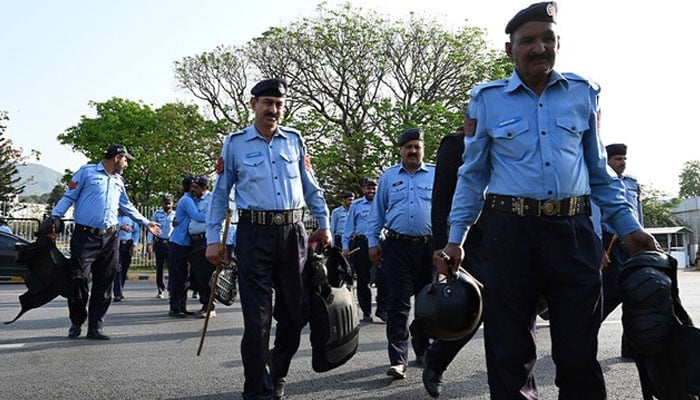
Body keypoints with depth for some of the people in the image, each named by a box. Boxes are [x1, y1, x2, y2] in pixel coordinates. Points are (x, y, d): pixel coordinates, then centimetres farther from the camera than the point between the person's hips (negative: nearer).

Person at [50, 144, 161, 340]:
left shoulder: (118, 181, 19)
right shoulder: (87, 172, 2)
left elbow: (127, 206, 28)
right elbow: (68, 197, -1)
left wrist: (146, 223, 30)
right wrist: (55, 217, -14)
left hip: (110, 238, 5)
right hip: (85, 236, -5)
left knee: (103, 284, 3)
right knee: (79, 280, -4)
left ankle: (95, 327, 10)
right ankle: (76, 323, 15)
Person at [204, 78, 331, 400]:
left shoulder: (294, 140, 11)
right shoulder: (235, 142, 5)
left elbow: (311, 187, 16)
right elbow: (220, 194, 6)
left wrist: (324, 225, 11)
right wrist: (213, 239, 1)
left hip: (293, 232, 3)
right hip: (255, 234, -3)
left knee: (296, 311, 9)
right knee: (257, 316, -2)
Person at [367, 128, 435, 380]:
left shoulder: (436, 175, 8)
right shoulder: (388, 177, 11)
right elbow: (377, 212, 13)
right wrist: (373, 242, 7)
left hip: (428, 245, 1)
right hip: (397, 246, -1)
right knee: (398, 302, -6)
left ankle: (423, 350, 30)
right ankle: (398, 360, -5)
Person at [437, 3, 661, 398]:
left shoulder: (583, 94, 11)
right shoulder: (488, 99, 6)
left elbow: (599, 169, 17)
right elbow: (472, 175, 10)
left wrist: (629, 226, 9)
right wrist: (455, 238, 4)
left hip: (574, 233, 2)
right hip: (510, 232, -1)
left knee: (580, 351, 7)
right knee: (510, 353, 6)